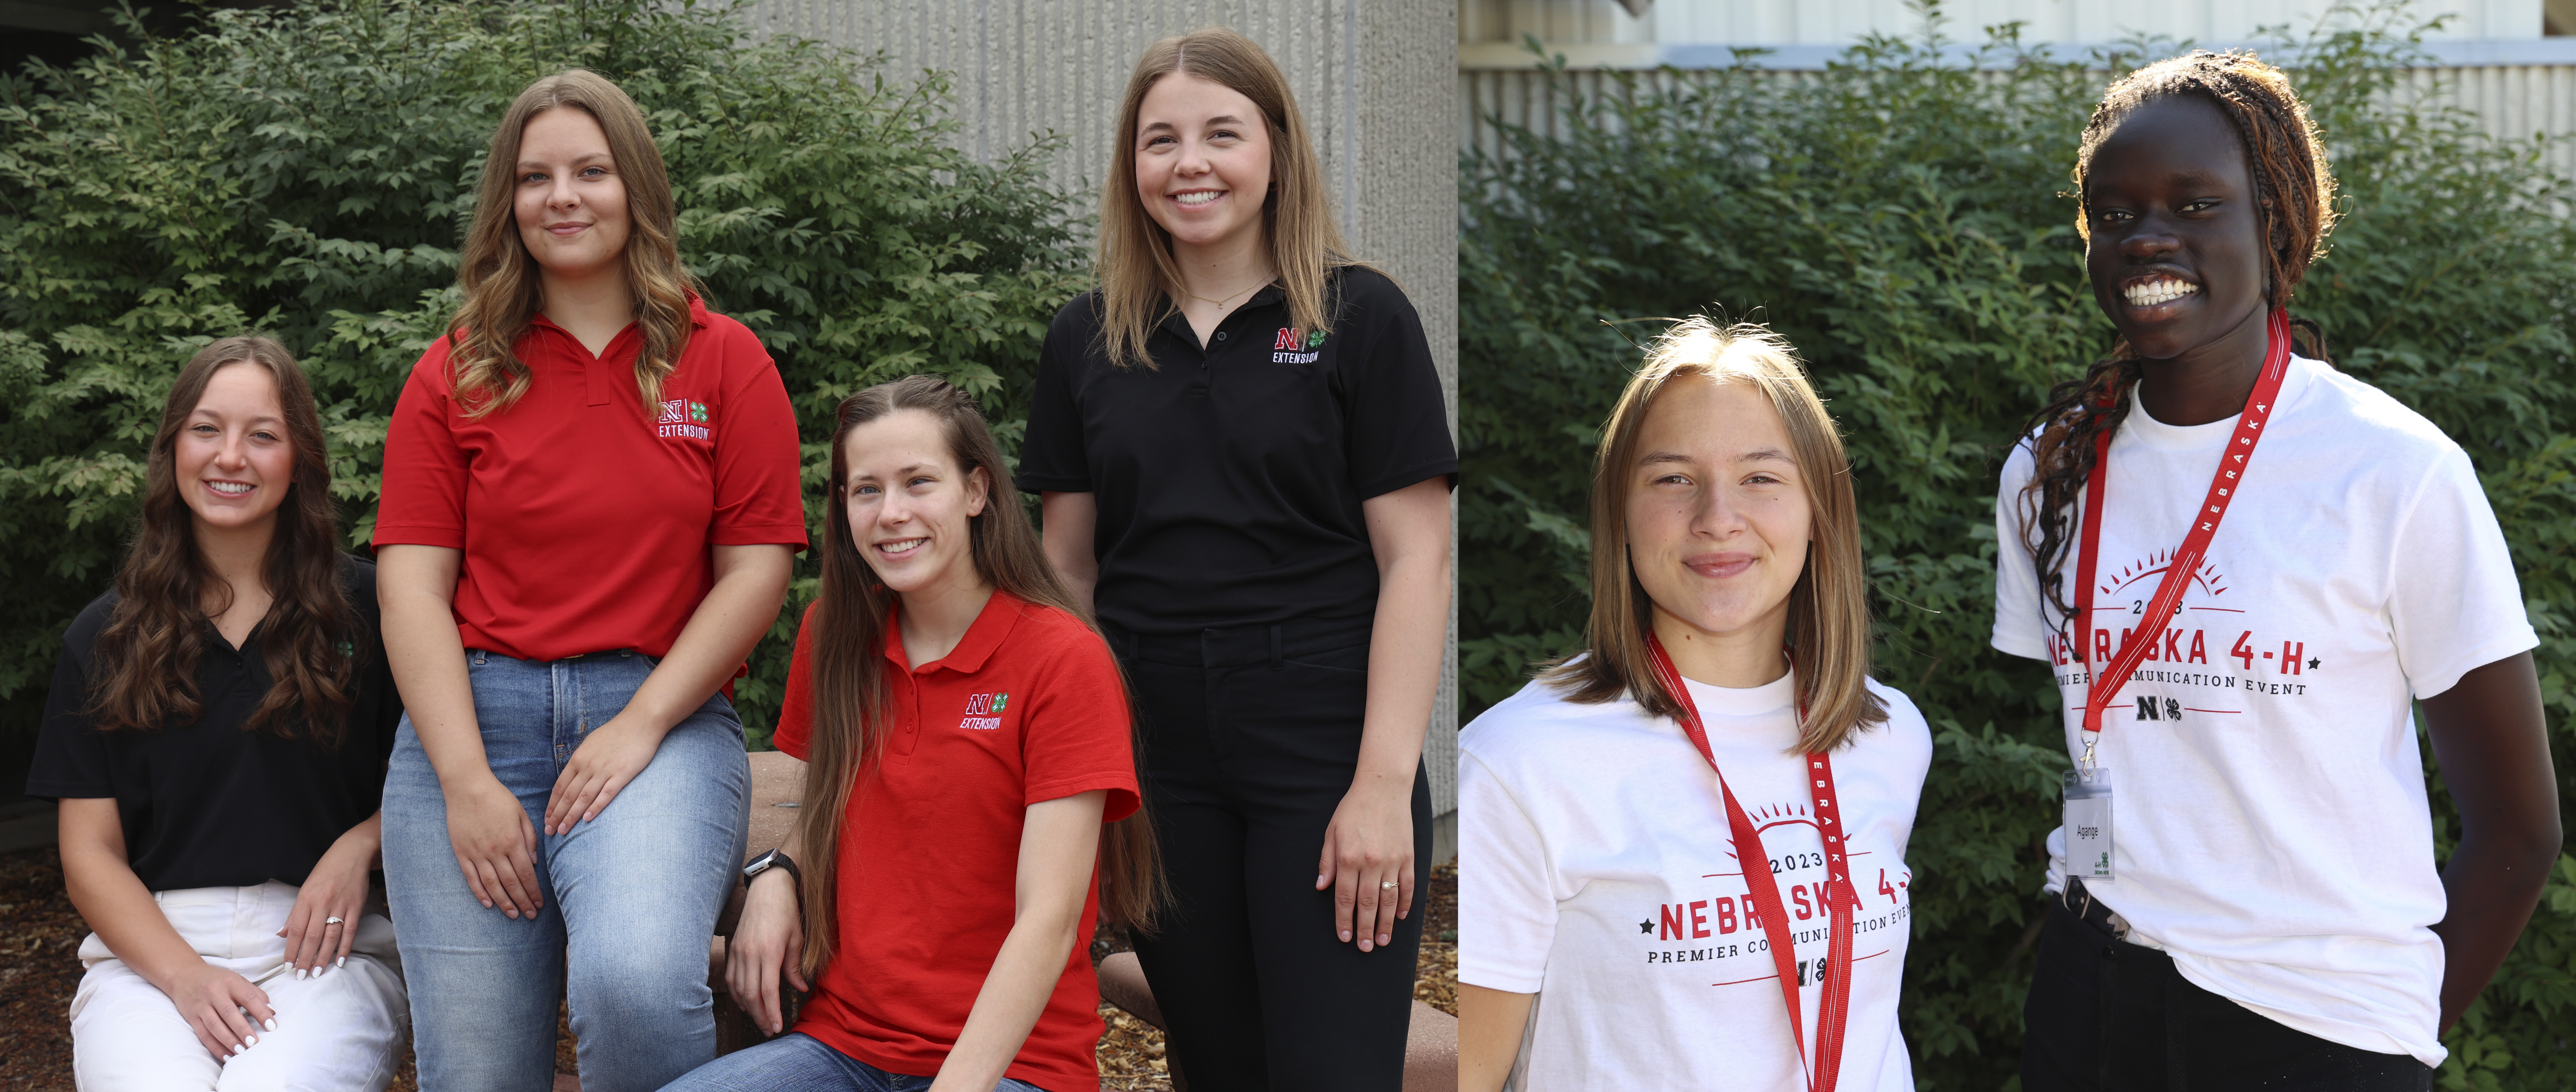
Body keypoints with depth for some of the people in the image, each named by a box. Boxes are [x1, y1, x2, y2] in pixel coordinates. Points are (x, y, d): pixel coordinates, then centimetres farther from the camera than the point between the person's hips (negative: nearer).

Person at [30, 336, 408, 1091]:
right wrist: (186, 976, -8)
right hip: (150, 951, 2)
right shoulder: (104, 638, 11)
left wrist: (360, 846, -10)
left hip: (323, 950, -1)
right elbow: (90, 855, 8)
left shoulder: (364, 608, 6)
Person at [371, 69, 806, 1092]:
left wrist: (641, 725, -7)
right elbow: (413, 585, 4)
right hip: (473, 716, 2)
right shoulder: (454, 375, 11)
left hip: (662, 719, -2)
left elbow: (756, 569, 3)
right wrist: (468, 781, -7)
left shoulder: (725, 362, 8)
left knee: (637, 982, -29)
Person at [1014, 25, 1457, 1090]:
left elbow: (1415, 559, -6)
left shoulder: (1359, 316, -3)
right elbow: (1068, 567, 12)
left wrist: (1384, 783, -14)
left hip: (1322, 760, -3)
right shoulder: (1085, 339, 8)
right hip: (1156, 759, 4)